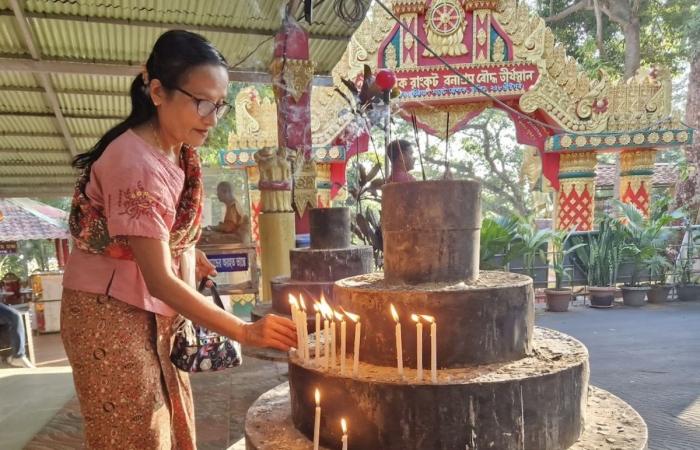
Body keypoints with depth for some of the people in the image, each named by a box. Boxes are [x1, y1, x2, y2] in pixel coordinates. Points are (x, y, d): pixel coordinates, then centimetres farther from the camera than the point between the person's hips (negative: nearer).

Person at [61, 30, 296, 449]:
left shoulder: (181, 151, 0)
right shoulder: (137, 163, -26)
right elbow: (159, 280, -29)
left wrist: (185, 252, -7)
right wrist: (246, 331, -30)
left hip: (157, 311, 8)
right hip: (110, 310, -8)